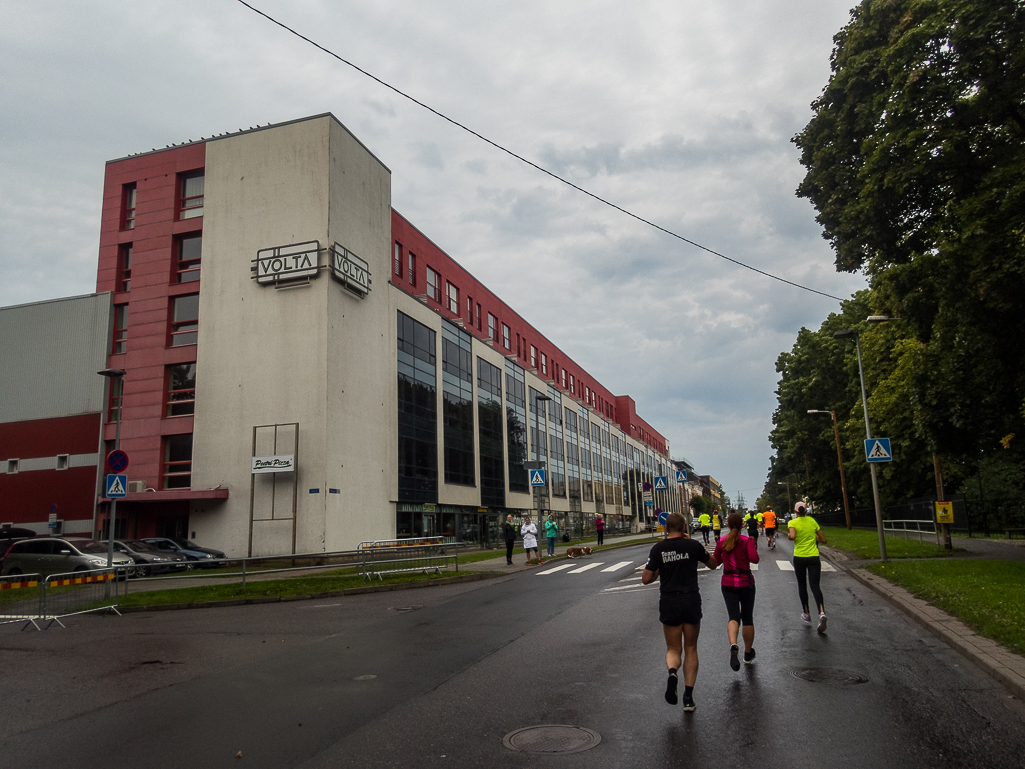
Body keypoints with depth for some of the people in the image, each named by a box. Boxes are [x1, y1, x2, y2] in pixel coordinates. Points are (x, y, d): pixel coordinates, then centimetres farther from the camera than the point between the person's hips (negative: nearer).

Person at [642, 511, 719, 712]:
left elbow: (646, 579, -5)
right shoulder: (692, 545, -5)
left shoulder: (658, 549, -4)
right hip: (691, 601, 0)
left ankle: (672, 672, -20)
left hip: (669, 603, 0)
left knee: (673, 649, 13)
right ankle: (688, 698, 9)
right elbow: (713, 564, 12)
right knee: (691, 649, 14)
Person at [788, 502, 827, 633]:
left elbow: (792, 536, -24)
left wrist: (788, 535, -2)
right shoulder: (813, 521, 4)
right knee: (815, 586, -1)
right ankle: (821, 613, -22)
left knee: (802, 585, 16)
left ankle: (806, 613, 23)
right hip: (814, 557, 2)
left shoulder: (793, 522, -6)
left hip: (799, 558, -1)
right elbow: (823, 540, 6)